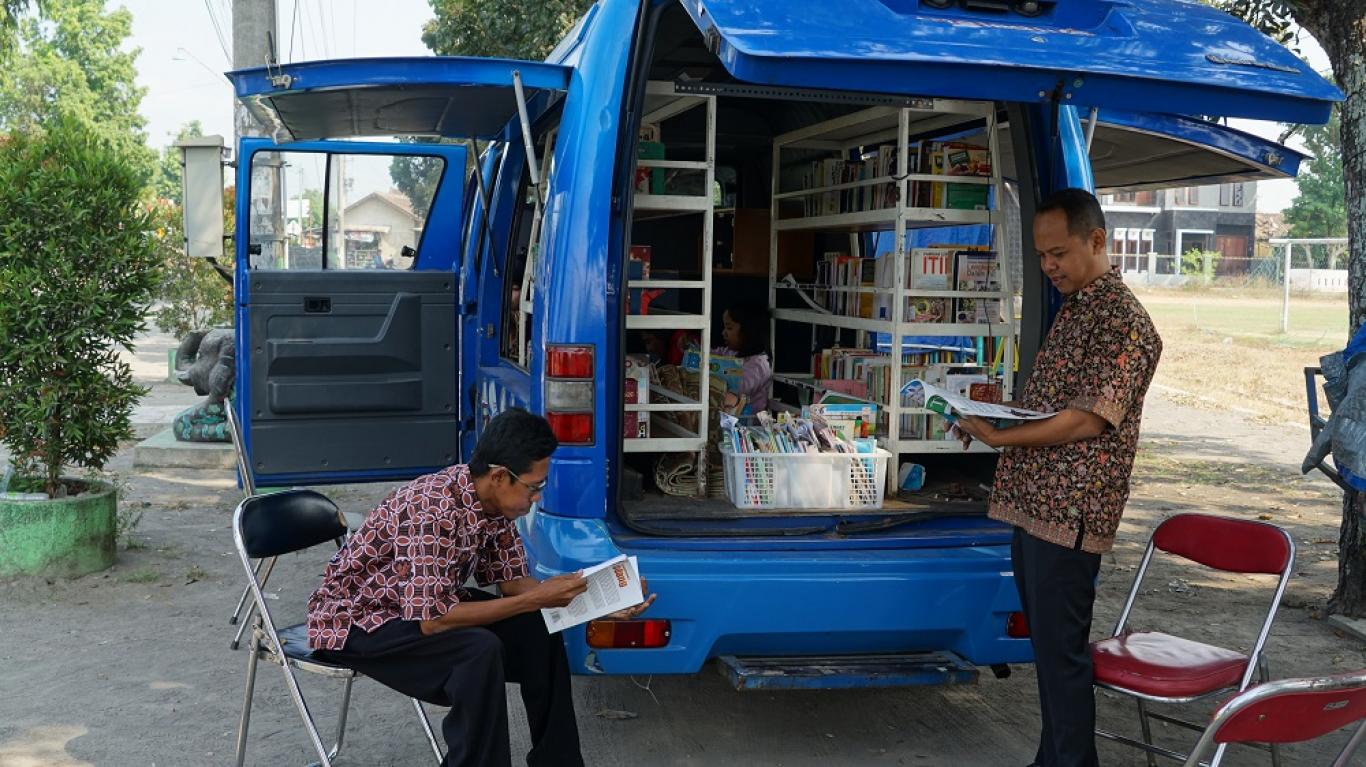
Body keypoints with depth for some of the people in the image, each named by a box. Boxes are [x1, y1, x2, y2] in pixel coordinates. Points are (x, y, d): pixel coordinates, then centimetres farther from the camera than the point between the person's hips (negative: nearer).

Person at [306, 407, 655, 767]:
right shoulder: (433, 509, -33)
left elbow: (511, 580, 0)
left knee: (539, 629, -8)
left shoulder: (493, 502, -8)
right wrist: (536, 599, -31)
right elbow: (431, 619, -34)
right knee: (479, 651, -31)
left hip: (425, 602, 8)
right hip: (354, 618, -8)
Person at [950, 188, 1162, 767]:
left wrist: (999, 436, -18)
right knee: (1046, 643, 16)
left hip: (1070, 511, -9)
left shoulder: (1123, 319, -13)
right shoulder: (1072, 309, 17)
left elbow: (1089, 419, -19)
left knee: (1060, 649, -2)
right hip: (1031, 502, 9)